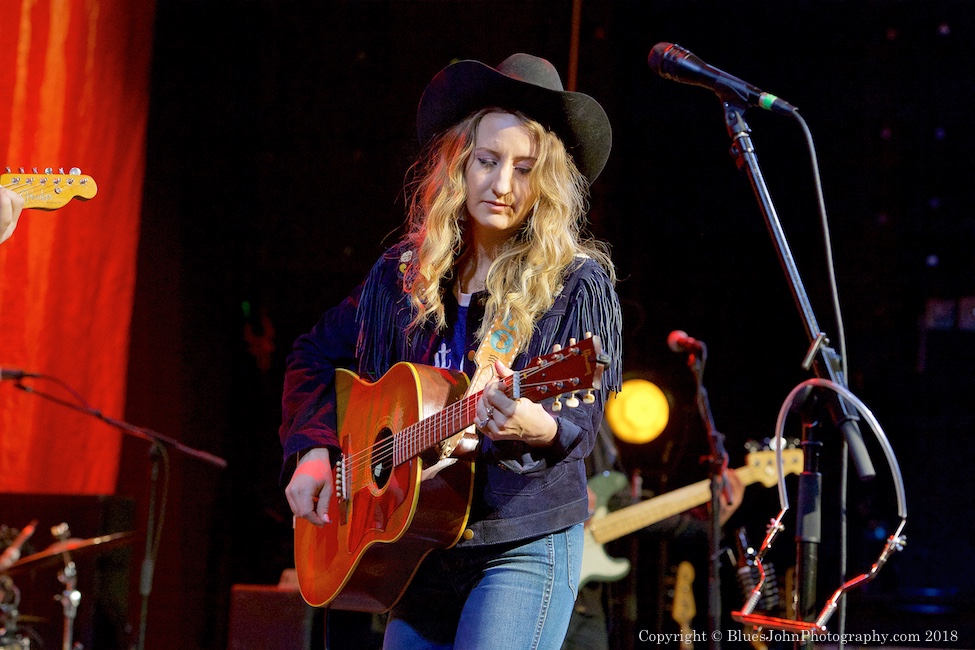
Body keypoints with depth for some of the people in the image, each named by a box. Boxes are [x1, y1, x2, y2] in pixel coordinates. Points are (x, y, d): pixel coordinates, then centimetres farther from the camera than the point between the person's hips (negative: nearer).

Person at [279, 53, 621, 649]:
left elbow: (583, 424, -13)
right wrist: (314, 451, 6)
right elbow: (315, 357, 20)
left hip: (524, 550, -5)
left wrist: (536, 426, -36)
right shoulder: (403, 275, 8)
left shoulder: (578, 285, -6)